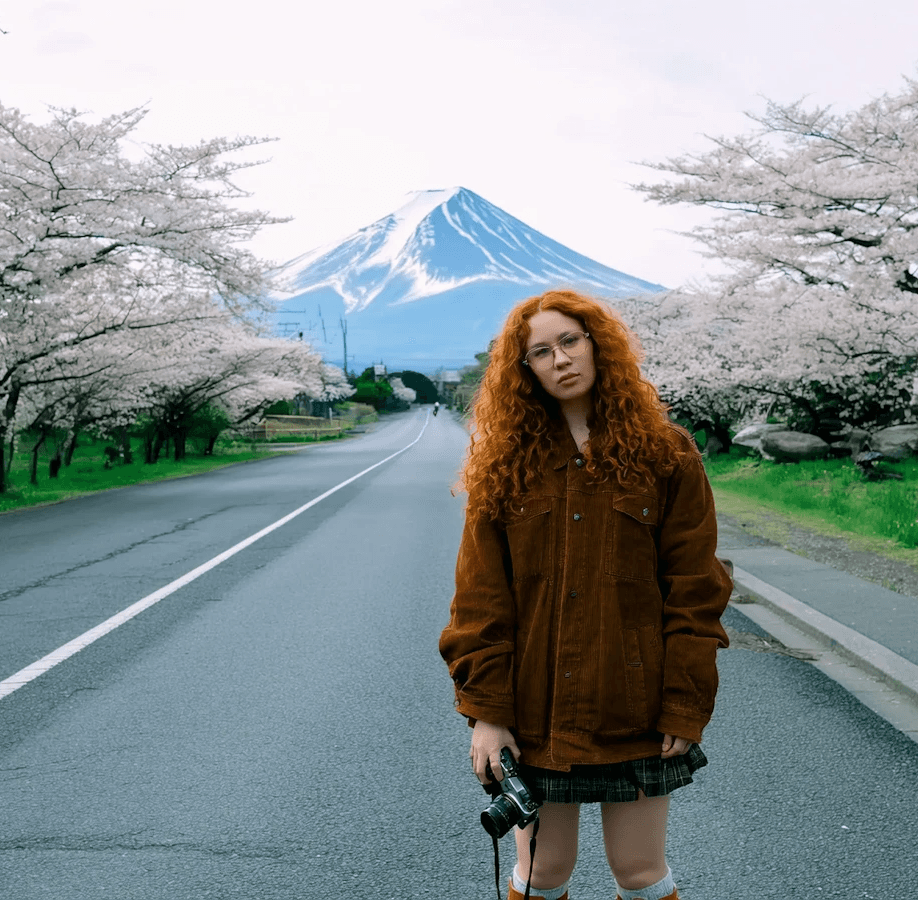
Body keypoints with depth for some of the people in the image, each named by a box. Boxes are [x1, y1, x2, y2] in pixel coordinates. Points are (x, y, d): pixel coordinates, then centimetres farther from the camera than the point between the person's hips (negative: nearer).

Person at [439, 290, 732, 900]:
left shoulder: (665, 454, -2)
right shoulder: (505, 465, 2)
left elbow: (695, 591, -3)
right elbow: (480, 599, 0)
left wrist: (686, 711, -7)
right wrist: (486, 709, -7)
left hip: (635, 713, -1)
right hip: (533, 717, 1)